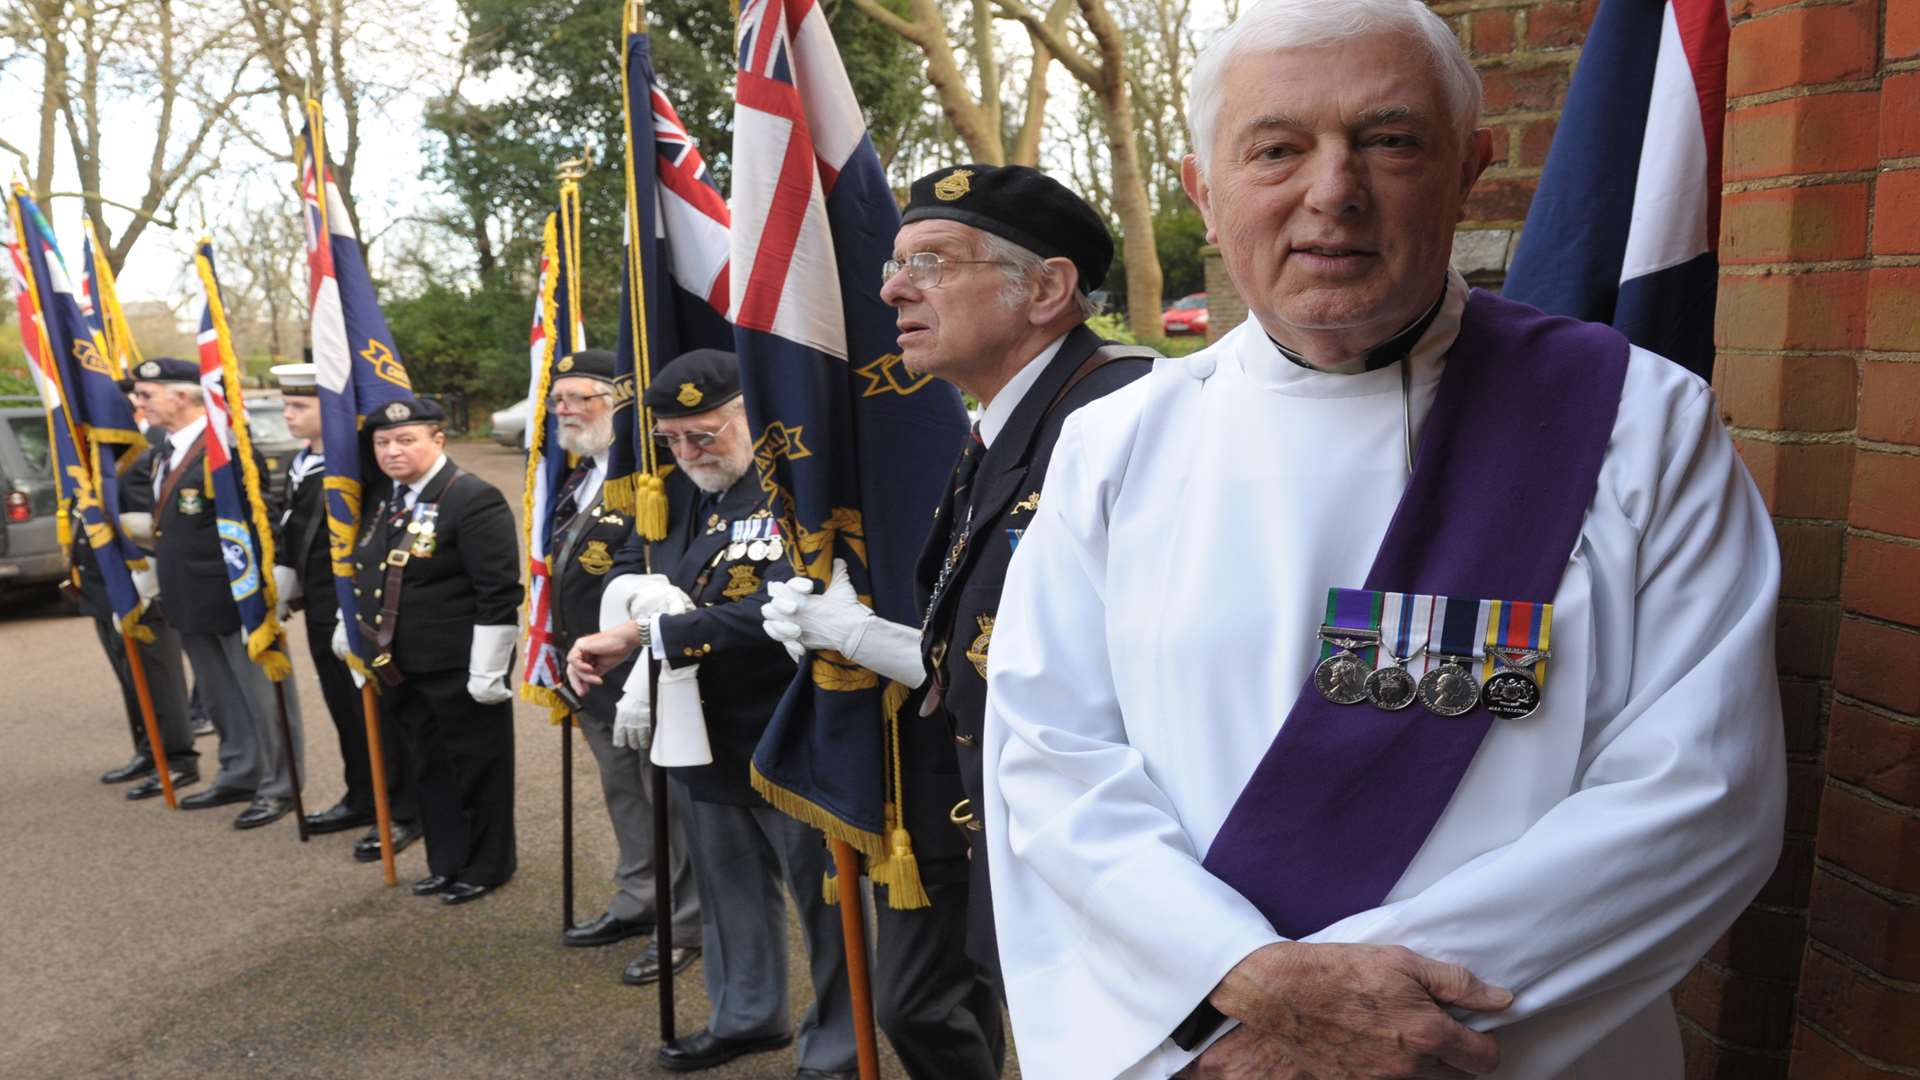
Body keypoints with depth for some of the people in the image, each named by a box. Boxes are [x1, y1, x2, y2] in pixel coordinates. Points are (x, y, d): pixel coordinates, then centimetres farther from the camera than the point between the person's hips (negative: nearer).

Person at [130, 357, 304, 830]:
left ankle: (277, 787, 11)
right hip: (192, 601, 9)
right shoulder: (167, 453, 12)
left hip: (235, 597, -9)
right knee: (221, 696, 19)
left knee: (260, 694, 1)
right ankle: (238, 776, 32)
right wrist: (165, 585, 19)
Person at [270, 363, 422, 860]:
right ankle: (362, 798, 31)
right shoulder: (300, 466, 11)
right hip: (320, 613, 9)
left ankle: (403, 813, 11)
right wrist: (279, 592, 17)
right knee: (344, 709, 17)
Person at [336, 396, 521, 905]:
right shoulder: (379, 499, 8)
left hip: (459, 671, -8)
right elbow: (364, 577, 23)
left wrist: (487, 671, -20)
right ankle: (447, 862, 33)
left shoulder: (474, 499, -17)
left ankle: (487, 866, 24)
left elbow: (499, 594, -19)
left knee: (476, 767, 7)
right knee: (427, 766, 18)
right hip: (398, 667, 8)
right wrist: (348, 634, 24)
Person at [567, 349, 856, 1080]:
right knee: (728, 887, 22)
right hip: (702, 735, 8)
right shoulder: (681, 492, 7)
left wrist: (646, 634, -29)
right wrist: (641, 593, -13)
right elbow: (629, 567, 13)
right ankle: (745, 1015, 43)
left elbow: (781, 610, -30)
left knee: (823, 898, 7)